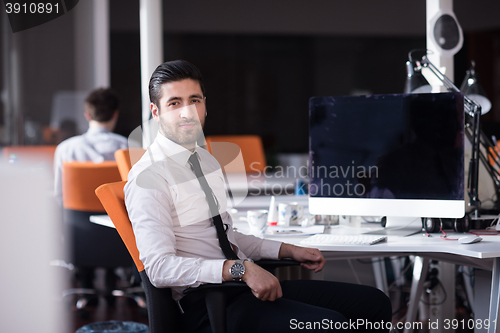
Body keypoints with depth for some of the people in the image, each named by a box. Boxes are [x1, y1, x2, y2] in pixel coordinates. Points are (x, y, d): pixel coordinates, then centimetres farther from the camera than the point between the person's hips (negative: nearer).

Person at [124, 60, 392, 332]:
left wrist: (288, 250, 16)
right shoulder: (148, 177, -11)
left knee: (374, 302, -1)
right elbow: (159, 268, -21)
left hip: (253, 286, 9)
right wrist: (241, 268, -28)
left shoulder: (207, 160, 18)